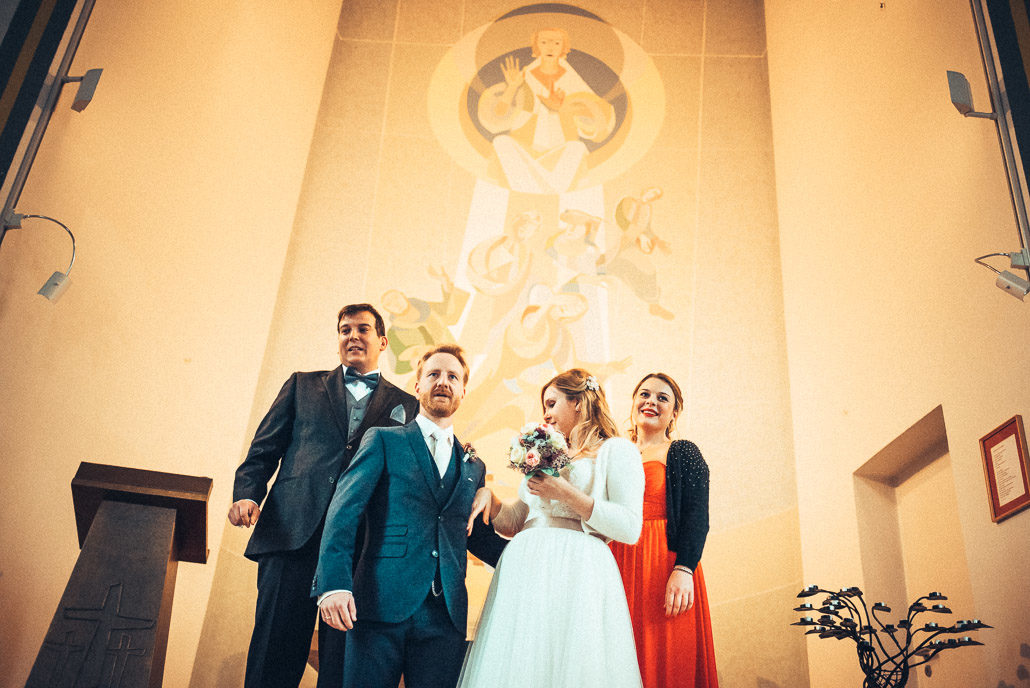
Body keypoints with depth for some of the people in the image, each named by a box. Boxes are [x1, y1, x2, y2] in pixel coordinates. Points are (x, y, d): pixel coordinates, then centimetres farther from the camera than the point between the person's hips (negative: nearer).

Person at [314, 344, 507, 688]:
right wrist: (334, 583, -17)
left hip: (445, 616, 3)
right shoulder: (383, 441, 7)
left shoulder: (473, 467, 19)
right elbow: (343, 512, -4)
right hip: (381, 605, -3)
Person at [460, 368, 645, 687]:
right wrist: (489, 499, 7)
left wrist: (567, 494, -12)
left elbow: (630, 528, -9)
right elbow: (515, 524, 25)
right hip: (526, 570, 6)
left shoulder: (617, 450, 4)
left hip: (577, 573, -6)